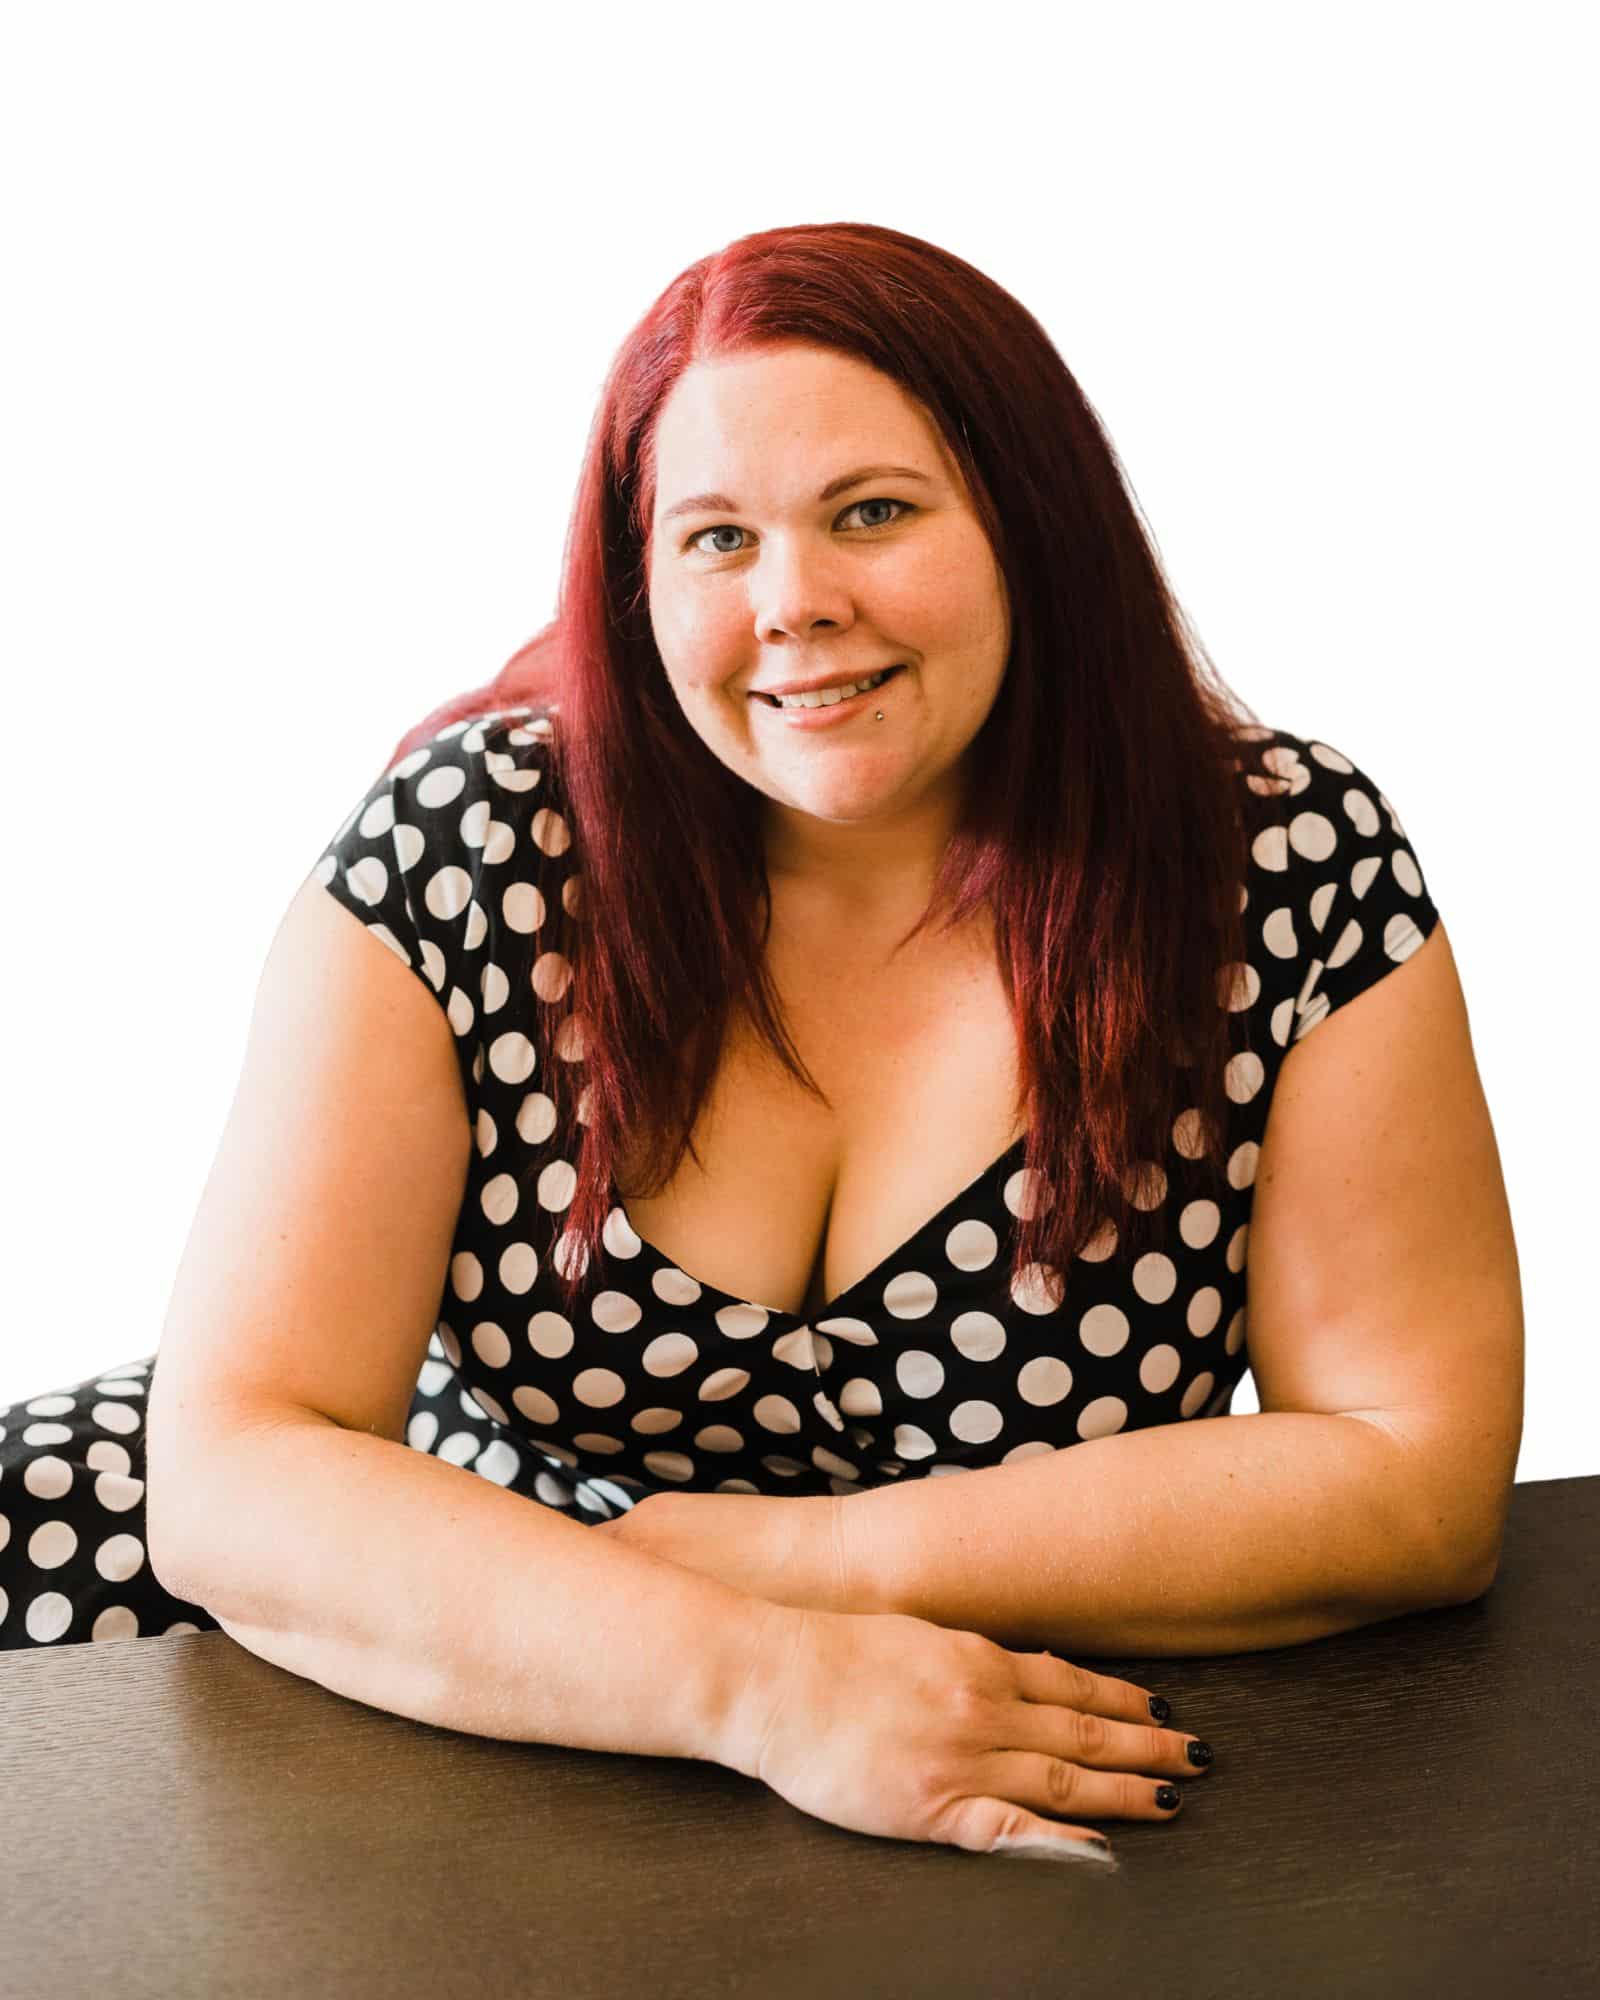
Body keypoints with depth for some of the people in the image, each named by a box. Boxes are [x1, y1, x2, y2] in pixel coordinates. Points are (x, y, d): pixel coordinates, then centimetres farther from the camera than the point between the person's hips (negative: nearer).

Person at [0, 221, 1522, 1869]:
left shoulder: (1292, 862, -13)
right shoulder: (464, 845, -15)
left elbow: (1419, 1477, -14)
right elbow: (237, 1468, -20)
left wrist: (798, 1556, -19)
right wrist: (762, 1682, -34)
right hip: (479, 1718, -1)